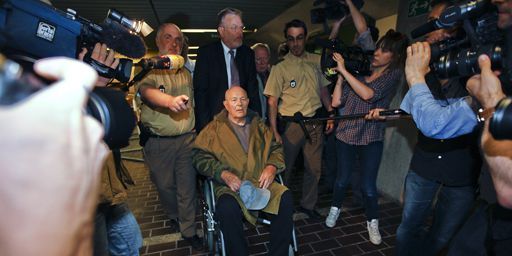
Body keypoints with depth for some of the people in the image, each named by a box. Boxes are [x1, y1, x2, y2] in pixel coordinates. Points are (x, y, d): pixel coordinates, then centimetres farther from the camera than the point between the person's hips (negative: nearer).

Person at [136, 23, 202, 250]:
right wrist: (170, 100, -44)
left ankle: (188, 230, 22)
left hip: (186, 139, 3)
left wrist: (194, 130, 7)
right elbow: (146, 90, -25)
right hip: (158, 142, -2)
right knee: (164, 185, 14)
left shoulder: (186, 72, 10)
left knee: (187, 187, 6)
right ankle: (174, 216, 43)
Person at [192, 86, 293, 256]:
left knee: (285, 198, -24)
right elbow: (200, 157, 0)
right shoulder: (214, 128, 10)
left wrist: (272, 166, -4)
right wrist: (224, 174, -15)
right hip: (230, 185, -2)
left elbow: (276, 148, 18)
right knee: (228, 208, -34)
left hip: (261, 182, 3)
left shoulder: (258, 125, 20)